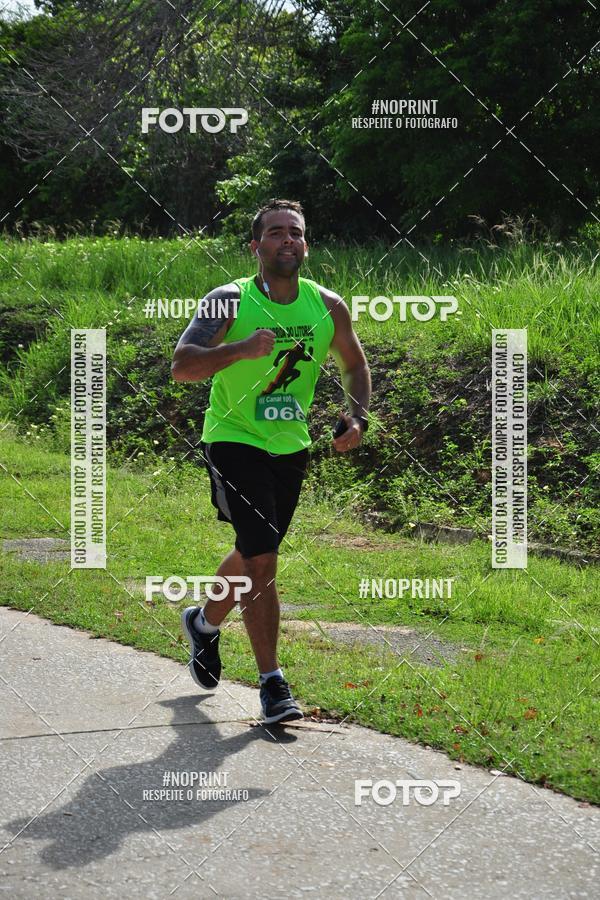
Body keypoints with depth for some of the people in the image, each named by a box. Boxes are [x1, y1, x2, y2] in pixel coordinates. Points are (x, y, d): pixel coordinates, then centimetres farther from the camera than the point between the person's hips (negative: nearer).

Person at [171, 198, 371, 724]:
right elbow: (181, 366, -23)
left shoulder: (327, 306, -1)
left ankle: (204, 622, 49)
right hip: (234, 440, -5)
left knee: (254, 554, 20)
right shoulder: (230, 301, -13)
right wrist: (241, 348, -37)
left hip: (291, 447, 5)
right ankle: (272, 682, -6)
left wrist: (358, 417, -2)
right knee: (261, 561, -14)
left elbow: (355, 366, 15)